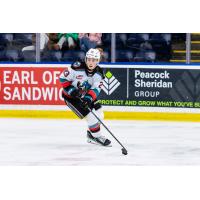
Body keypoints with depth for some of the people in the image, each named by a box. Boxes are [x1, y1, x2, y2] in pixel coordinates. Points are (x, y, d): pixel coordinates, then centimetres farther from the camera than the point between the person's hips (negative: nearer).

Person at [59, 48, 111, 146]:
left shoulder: (98, 73, -12)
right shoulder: (77, 68, -28)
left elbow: (96, 89, -19)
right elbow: (63, 77, -19)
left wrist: (89, 98, -36)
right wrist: (70, 89, -27)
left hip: (86, 95, 6)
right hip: (70, 96, -6)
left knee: (99, 114, 5)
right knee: (90, 115, -15)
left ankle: (91, 134, 26)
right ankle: (96, 136, 2)